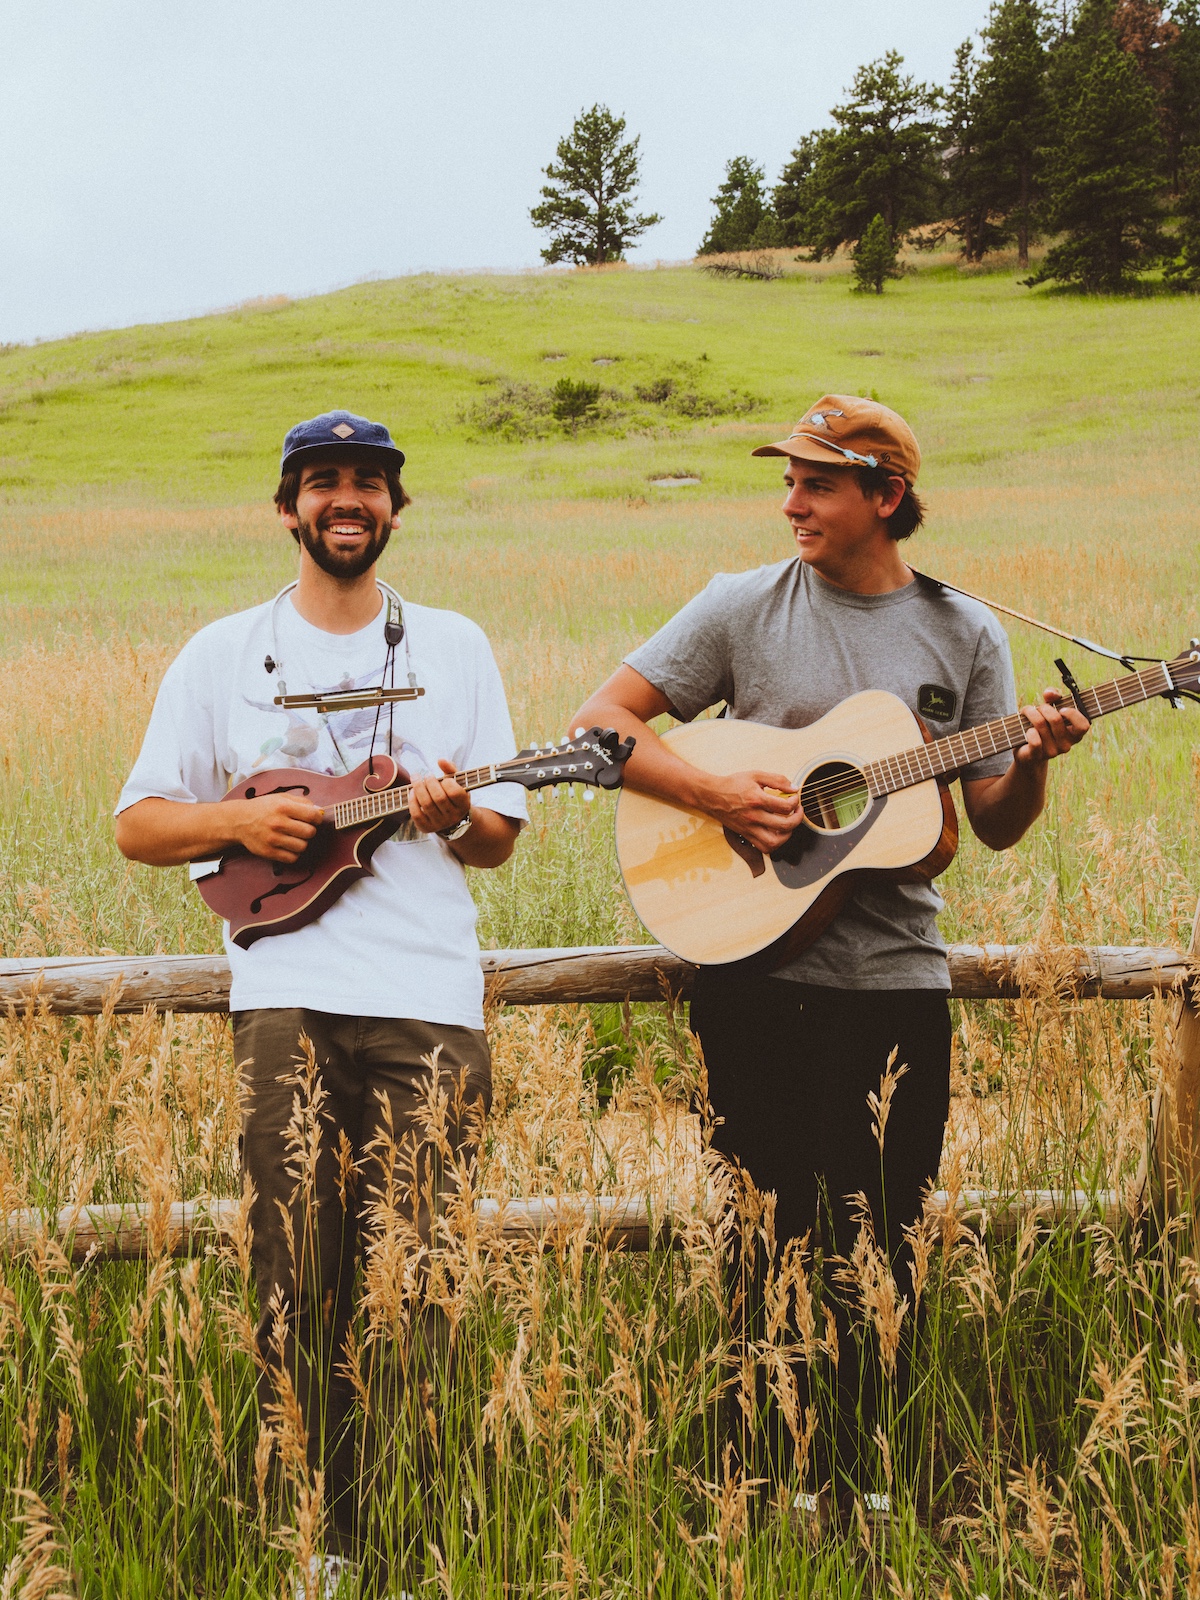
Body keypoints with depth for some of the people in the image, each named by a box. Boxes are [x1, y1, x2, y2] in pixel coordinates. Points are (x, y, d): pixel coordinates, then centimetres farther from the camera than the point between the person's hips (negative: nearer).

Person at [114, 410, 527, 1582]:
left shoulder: (454, 647, 15)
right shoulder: (225, 654, 12)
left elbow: (502, 838, 15)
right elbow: (138, 825, 12)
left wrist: (454, 817, -8)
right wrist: (238, 821, -7)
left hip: (428, 998, 1)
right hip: (286, 992, 0)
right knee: (297, 1276, -5)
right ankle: (310, 1539, 1)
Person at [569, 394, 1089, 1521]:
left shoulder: (963, 633, 7)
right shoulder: (744, 607, 2)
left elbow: (995, 826, 10)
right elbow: (601, 722, -1)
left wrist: (1033, 762, -11)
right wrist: (717, 792, -14)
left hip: (897, 983, 2)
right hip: (759, 975, -2)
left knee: (878, 1256, 6)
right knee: (773, 1241, 3)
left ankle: (857, 1480, 20)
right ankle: (771, 1485, 14)